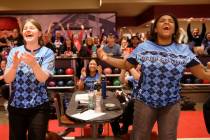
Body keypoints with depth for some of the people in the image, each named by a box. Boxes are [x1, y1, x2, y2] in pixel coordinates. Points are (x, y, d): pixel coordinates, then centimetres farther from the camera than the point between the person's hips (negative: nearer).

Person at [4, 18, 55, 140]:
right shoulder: (14, 51, 2)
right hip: (15, 105, 3)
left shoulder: (47, 52, -5)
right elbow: (7, 79, -4)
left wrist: (33, 63, -34)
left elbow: (43, 78, -16)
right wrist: (15, 64, -23)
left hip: (38, 106, -2)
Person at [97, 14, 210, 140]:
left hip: (171, 104, 1)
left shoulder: (183, 50, -1)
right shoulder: (143, 47, -3)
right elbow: (125, 65, 5)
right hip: (145, 102, -1)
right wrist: (106, 58, -7)